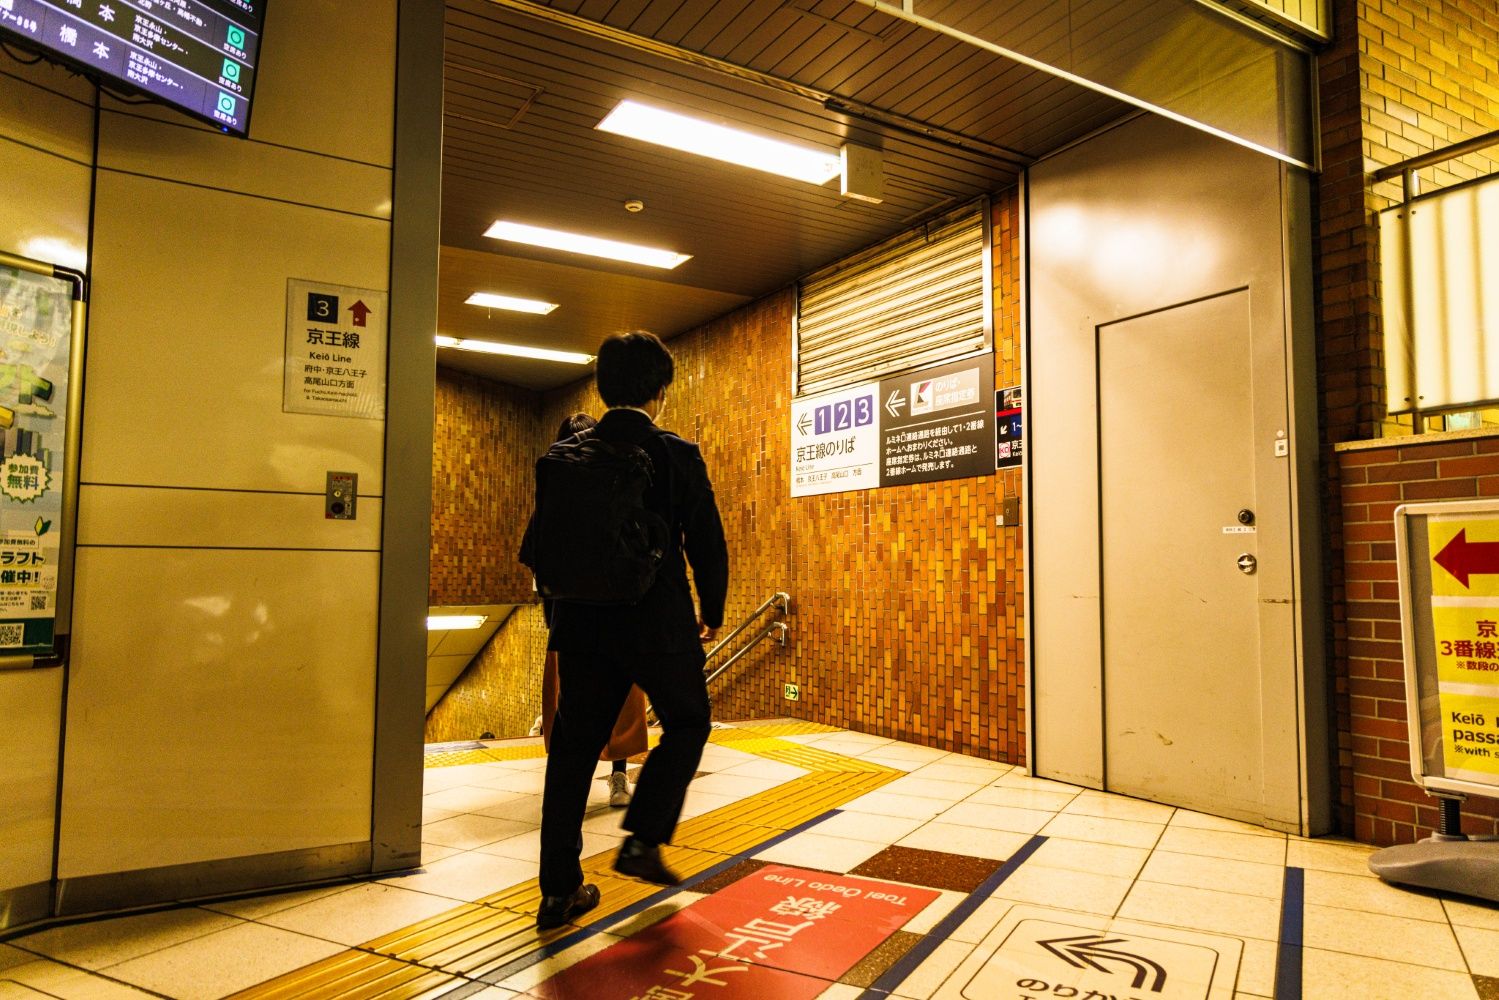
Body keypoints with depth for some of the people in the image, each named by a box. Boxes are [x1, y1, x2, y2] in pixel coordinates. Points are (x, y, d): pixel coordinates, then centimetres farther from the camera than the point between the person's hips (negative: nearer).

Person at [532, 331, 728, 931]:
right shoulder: (677, 455, -10)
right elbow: (706, 543, -7)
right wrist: (713, 612, 8)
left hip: (583, 624, 4)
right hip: (659, 623, -4)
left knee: (574, 745, 11)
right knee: (687, 723, 20)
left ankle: (559, 888, 16)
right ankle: (643, 839, 13)